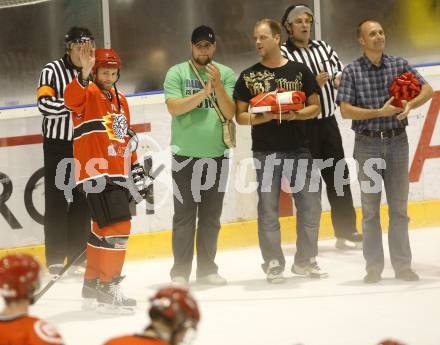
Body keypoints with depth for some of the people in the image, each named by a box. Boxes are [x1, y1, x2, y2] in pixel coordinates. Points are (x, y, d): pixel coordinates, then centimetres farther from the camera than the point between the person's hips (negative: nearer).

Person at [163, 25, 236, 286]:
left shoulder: (226, 74, 5)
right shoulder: (177, 73, 1)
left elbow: (230, 113, -3)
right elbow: (174, 108, -11)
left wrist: (217, 85, -16)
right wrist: (204, 92, -18)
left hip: (216, 154, 2)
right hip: (185, 155, -2)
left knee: (211, 217, 8)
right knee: (184, 216, -1)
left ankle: (207, 269, 16)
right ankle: (180, 272, 2)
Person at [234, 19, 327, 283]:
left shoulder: (299, 71, 6)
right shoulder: (248, 77, 5)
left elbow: (315, 106, 7)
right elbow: (241, 116, 3)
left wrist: (295, 114, -12)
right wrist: (264, 117, -14)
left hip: (299, 149, 1)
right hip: (265, 152, -1)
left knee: (311, 204, 2)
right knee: (269, 209, 0)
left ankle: (305, 260, 14)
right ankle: (274, 264, 8)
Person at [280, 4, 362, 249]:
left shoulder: (322, 47, 9)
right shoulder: (283, 55, -10)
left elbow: (341, 69, 20)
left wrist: (339, 79, -2)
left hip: (328, 121, 6)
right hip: (302, 125, -6)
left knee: (338, 176, 12)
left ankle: (346, 232, 22)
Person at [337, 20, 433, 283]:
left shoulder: (399, 65, 3)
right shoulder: (352, 72, -3)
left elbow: (428, 90, 0)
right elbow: (346, 111, -9)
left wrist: (410, 104, -20)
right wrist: (380, 112, -17)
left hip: (397, 142, 2)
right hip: (368, 144, -2)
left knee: (399, 207, 6)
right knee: (371, 209, 3)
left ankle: (403, 265, 11)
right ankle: (374, 267, 8)